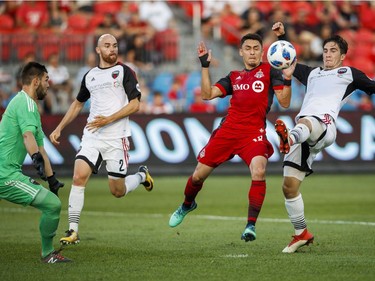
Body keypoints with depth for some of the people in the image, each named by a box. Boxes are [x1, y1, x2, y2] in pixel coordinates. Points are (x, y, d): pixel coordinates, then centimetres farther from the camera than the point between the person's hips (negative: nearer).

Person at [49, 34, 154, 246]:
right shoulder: (90, 76, 14)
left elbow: (135, 104, -7)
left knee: (118, 191, 2)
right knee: (79, 177, -16)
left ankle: (142, 176, 35)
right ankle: (73, 231, -12)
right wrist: (59, 129, 22)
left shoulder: (124, 72, -1)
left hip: (116, 138, -4)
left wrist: (108, 120, -16)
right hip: (91, 136, 4)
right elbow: (78, 103, 28)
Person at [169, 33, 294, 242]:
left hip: (254, 133, -4)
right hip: (227, 131, 4)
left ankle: (251, 225, -21)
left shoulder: (269, 71, 5)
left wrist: (287, 80, -19)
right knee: (199, 175, 8)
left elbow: (284, 102, -3)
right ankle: (187, 205, 41)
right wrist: (205, 66, 3)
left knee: (259, 172, -30)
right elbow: (208, 94, 6)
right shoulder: (234, 77, 16)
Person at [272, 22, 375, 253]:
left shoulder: (349, 74, 24)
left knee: (304, 123, -44)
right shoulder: (313, 73, 37)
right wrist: (281, 37, 39)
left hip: (324, 124, -6)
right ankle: (302, 234, 12)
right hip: (304, 134, 6)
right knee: (289, 186, -1)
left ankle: (289, 138, -80)